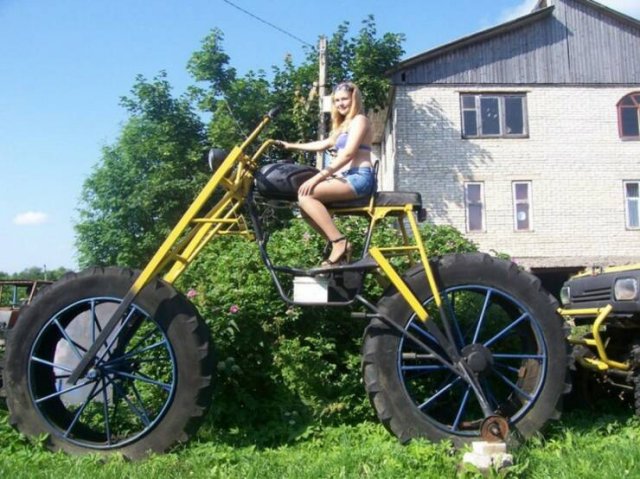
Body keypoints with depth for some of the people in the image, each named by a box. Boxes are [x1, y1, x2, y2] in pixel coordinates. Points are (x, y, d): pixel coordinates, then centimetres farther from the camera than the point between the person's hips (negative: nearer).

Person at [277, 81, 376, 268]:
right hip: (346, 178, 10)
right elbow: (324, 144, 38)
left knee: (306, 195, -24)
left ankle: (340, 242, -25)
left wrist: (318, 176, -20)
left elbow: (348, 154, -13)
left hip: (359, 178, -10)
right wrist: (292, 146, 36)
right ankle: (339, 246, -7)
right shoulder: (344, 125, 29)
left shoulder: (359, 120, -1)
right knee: (304, 203, -3)